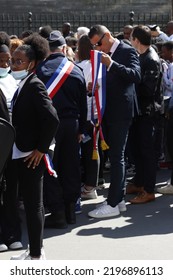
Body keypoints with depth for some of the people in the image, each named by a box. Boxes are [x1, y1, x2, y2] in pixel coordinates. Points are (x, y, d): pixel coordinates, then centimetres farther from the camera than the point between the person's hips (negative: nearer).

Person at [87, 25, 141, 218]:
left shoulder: (127, 51, -9)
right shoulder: (106, 54, 11)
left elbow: (136, 76, -23)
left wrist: (111, 64, -28)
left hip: (120, 112, -8)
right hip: (108, 111, 8)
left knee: (117, 157, -6)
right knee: (114, 156, 12)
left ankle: (112, 204, -3)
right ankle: (118, 199, 20)